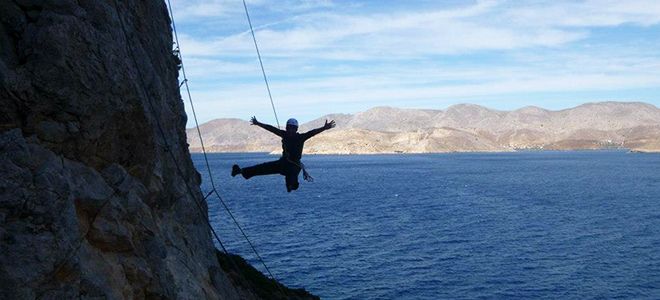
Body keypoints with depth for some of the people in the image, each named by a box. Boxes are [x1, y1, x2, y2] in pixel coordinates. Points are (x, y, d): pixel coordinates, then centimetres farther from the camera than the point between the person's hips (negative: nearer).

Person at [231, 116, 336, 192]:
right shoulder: (285, 135, 1)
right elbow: (271, 128, 7)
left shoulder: (300, 137, -12)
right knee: (264, 167, -2)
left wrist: (324, 128, -39)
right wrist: (258, 123, 12)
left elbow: (312, 132, -25)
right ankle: (242, 171, -1)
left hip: (294, 165, -4)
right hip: (283, 162, 4)